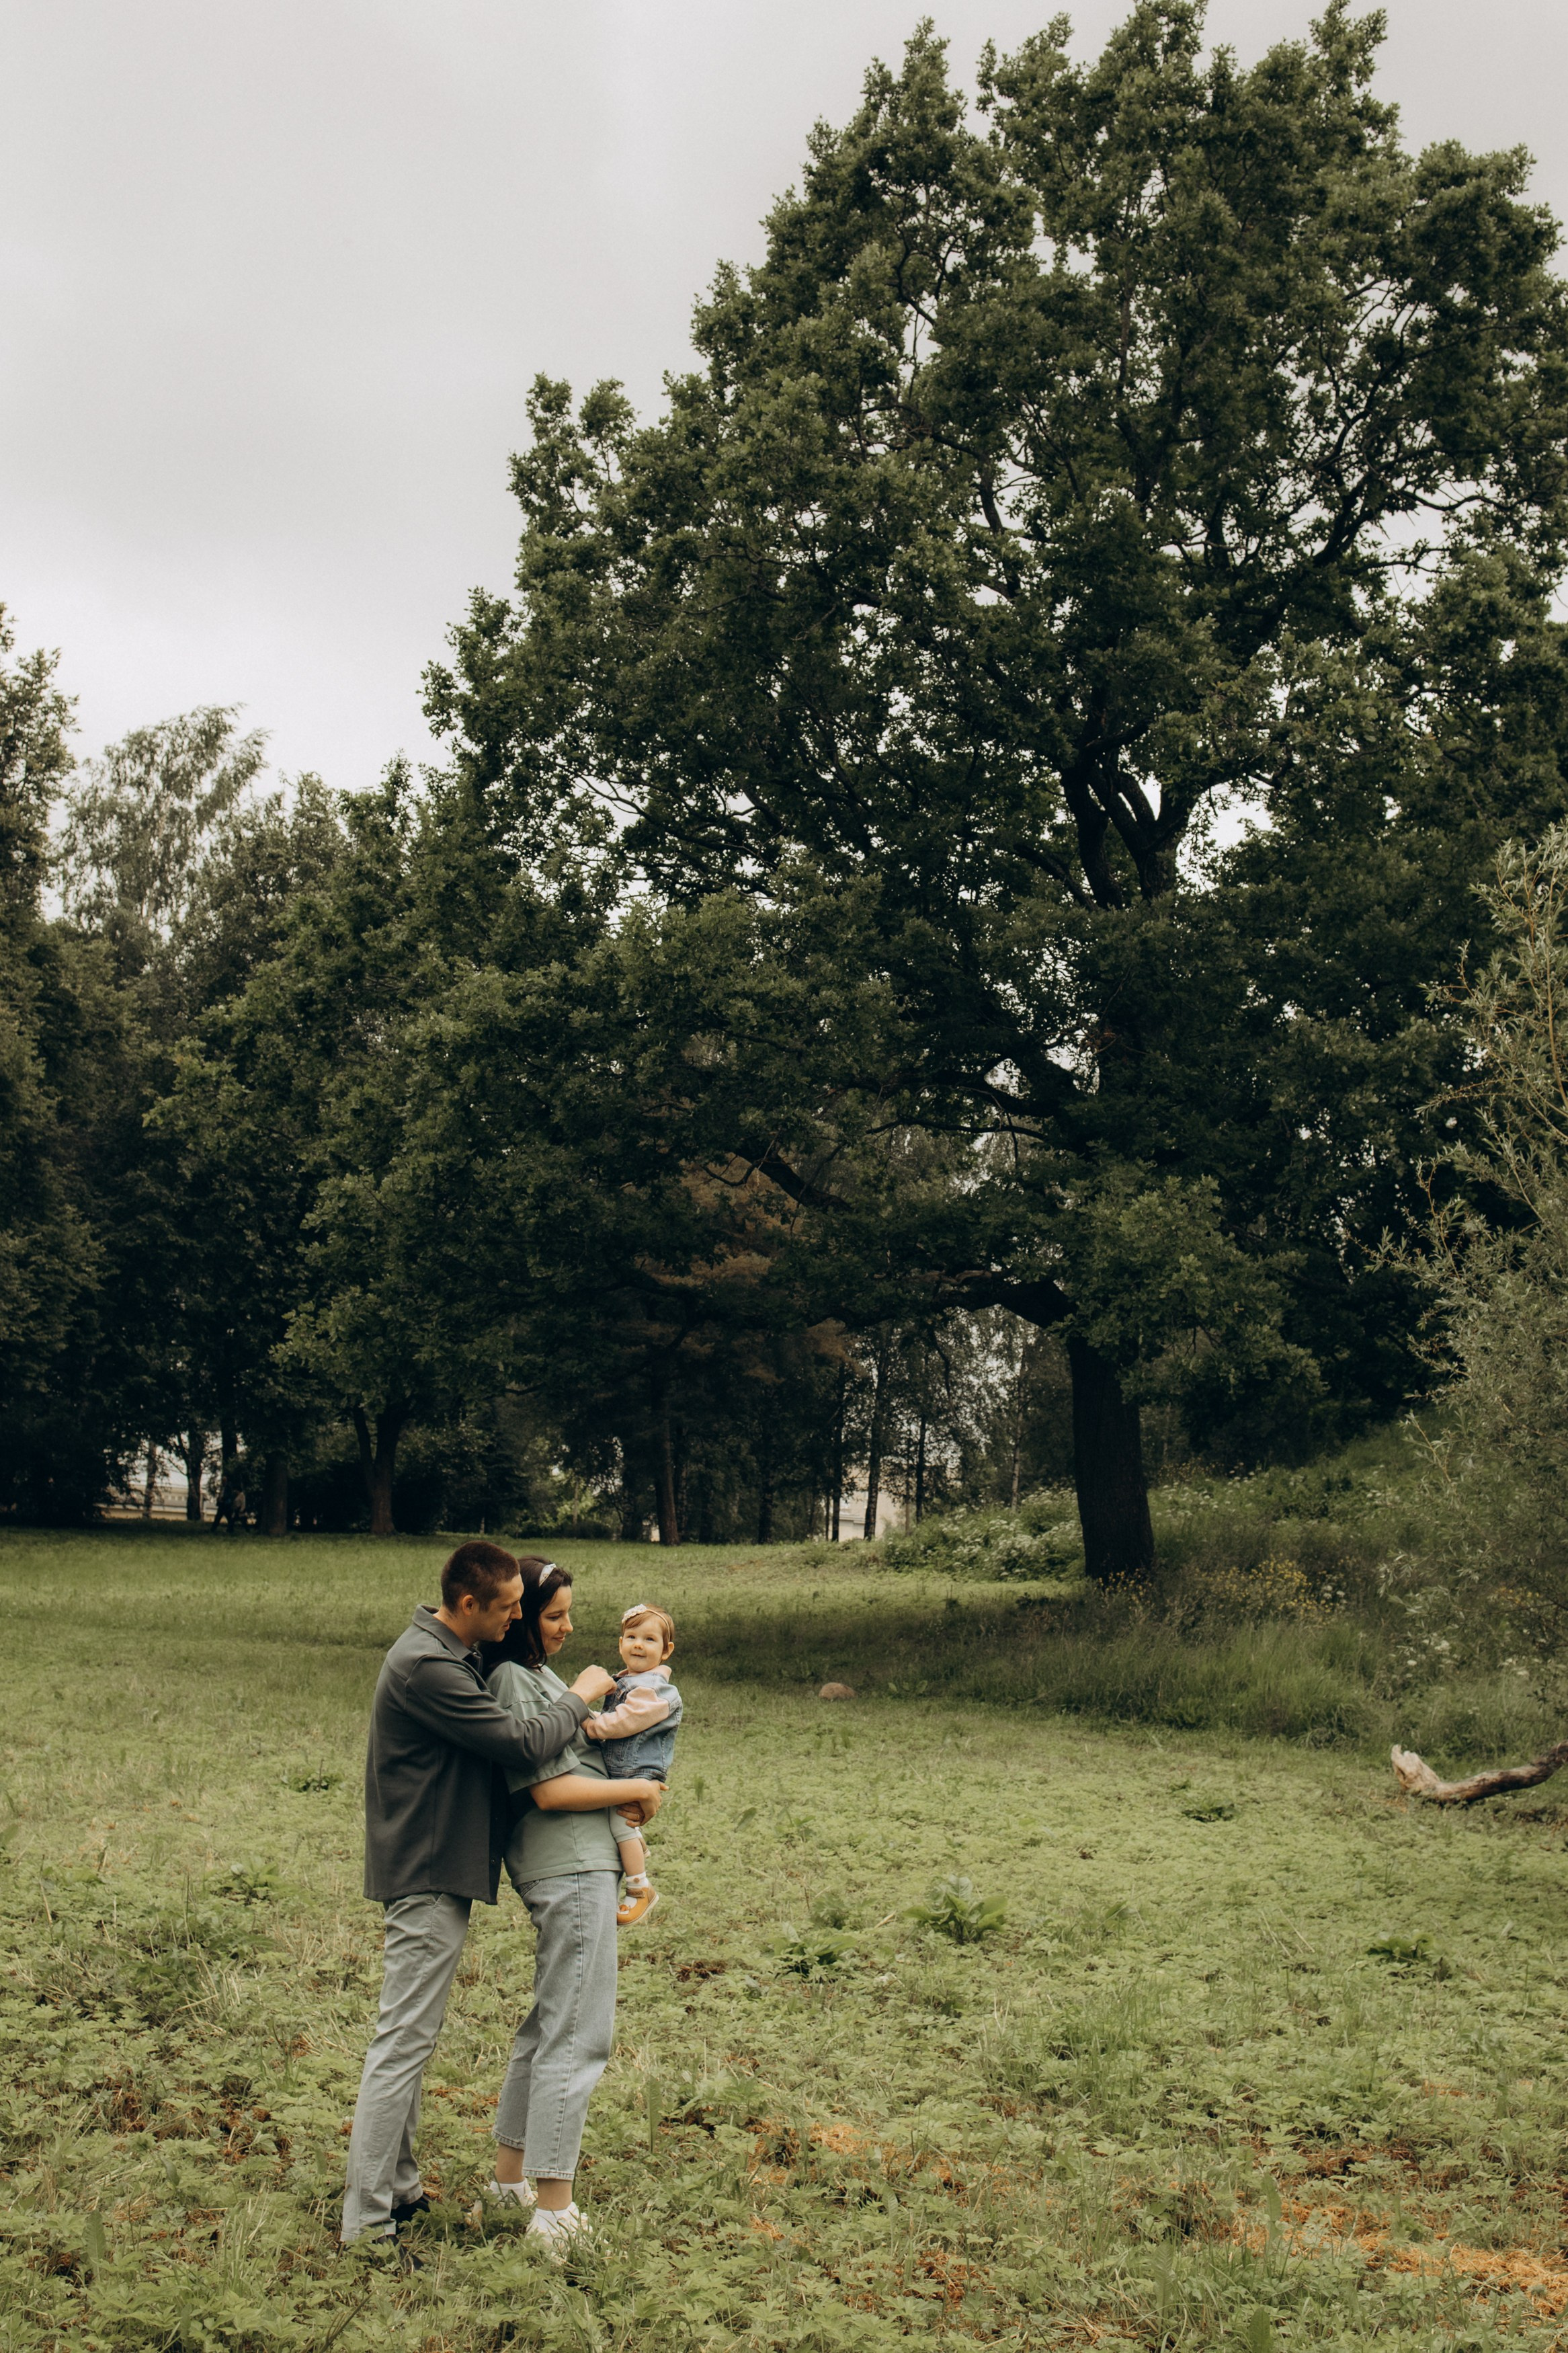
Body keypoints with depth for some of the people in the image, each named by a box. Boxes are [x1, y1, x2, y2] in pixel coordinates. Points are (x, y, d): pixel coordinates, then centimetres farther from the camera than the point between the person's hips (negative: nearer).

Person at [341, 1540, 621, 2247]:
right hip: (427, 1874, -11)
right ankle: (367, 2222, 3)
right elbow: (520, 1745, -23)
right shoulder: (427, 1667, -24)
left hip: (436, 1871, 11)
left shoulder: (456, 1656, 10)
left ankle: (398, 2185, 29)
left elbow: (495, 1730, 16)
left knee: (410, 2040, 18)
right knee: (402, 2043, -4)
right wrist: (579, 1696, -8)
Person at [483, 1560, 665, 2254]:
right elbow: (550, 1789, -18)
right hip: (569, 1866, -10)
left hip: (580, 1861, 10)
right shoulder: (512, 1681, -15)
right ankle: (554, 2211, -1)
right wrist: (638, 1791, -9)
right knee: (577, 2035, -6)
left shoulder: (539, 1672, 16)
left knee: (550, 2024, 18)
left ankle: (509, 2177, 28)